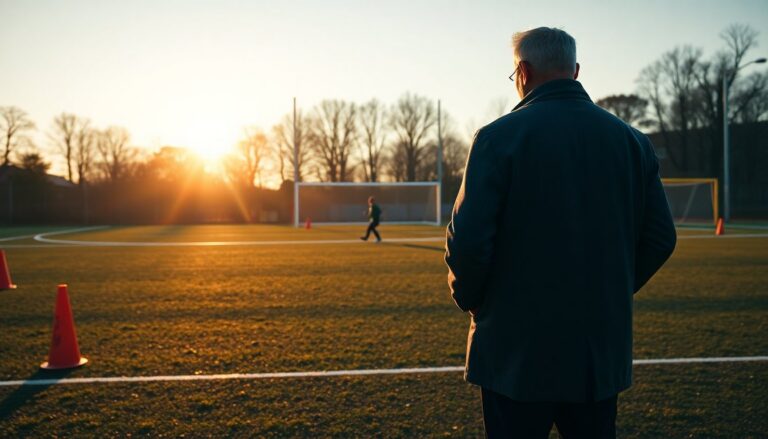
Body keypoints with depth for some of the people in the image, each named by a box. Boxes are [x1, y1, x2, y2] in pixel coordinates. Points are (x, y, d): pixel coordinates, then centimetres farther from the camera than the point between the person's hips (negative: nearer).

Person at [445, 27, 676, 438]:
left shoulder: (498, 136, -11)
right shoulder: (631, 140, 5)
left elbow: (467, 239, -17)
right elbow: (660, 238, 7)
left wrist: (468, 298, 2)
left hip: (516, 349, -4)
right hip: (603, 347, 5)